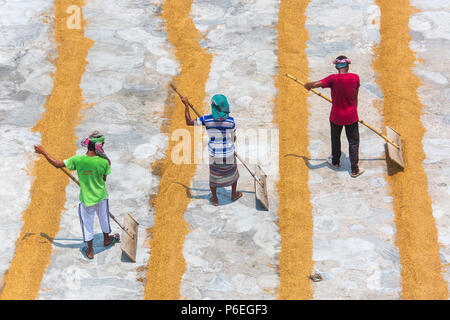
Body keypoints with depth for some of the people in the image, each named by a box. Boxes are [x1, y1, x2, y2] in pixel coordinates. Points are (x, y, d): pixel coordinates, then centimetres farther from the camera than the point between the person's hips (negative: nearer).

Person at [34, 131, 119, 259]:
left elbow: (57, 164, -14)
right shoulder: (104, 162, -21)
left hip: (86, 198, -1)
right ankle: (106, 239, 53)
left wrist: (44, 152, -3)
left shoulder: (77, 160, -24)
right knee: (104, 218, 28)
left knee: (87, 223, 17)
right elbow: (104, 179, -6)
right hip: (101, 196, 1)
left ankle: (90, 251, 32)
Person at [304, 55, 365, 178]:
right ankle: (355, 170, 16)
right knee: (353, 142, 13)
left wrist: (307, 85, -3)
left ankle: (335, 162, 44)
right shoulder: (355, 77, -10)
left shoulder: (333, 79, -19)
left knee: (335, 140, 23)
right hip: (351, 116, 1)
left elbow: (315, 84, -25)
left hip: (336, 116, -1)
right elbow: (355, 97, 0)